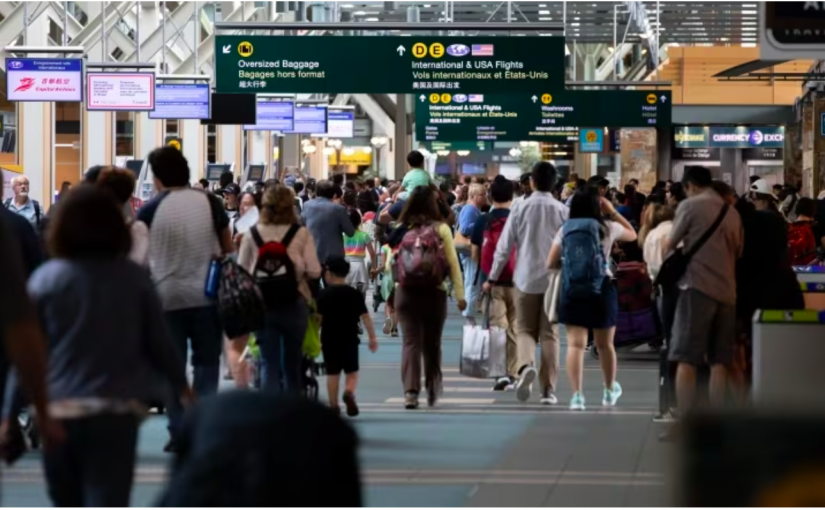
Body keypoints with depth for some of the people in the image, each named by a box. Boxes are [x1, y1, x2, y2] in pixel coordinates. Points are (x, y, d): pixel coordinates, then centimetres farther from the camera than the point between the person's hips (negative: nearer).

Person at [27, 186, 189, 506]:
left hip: (57, 412, 1)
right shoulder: (134, 279, 3)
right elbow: (159, 343, 9)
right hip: (116, 412, -1)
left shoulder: (46, 279, 0)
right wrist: (182, 386, 27)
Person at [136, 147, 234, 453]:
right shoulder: (209, 203, -1)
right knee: (207, 362, 10)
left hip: (167, 297, -1)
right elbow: (228, 249, 4)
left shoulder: (151, 210, -6)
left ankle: (178, 433, 3)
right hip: (207, 295, 1)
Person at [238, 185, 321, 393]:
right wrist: (298, 274, 9)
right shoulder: (301, 234, -6)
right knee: (292, 361, 14)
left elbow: (241, 271, 1)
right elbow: (314, 271, -11)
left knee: (268, 362, 1)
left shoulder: (252, 235, -2)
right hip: (294, 303, 0)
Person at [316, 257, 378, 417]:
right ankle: (349, 392, -20)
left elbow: (318, 318, -6)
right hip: (349, 338, 1)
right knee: (352, 371, 9)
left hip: (329, 339, -1)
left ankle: (334, 405, 6)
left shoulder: (324, 295, -4)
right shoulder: (355, 294, 1)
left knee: (333, 372, 8)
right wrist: (372, 337, 4)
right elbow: (365, 316, 0)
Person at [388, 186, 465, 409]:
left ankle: (410, 391, -14)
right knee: (432, 344, 13)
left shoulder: (401, 229, 1)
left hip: (406, 291, 0)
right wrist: (460, 294, 0)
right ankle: (432, 390, 25)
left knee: (410, 342, -2)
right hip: (434, 292, 0)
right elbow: (452, 263, -3)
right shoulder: (441, 229, -3)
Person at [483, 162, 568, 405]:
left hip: (526, 278, 0)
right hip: (554, 279, 0)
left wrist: (492, 278, 7)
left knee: (525, 329, 10)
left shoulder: (521, 208, -3)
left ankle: (526, 364, -20)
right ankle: (548, 389, 5)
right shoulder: (562, 211, -2)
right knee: (549, 334, 7)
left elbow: (504, 246, -1)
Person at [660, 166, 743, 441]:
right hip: (727, 292, 6)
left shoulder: (690, 206, -3)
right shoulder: (732, 213, 14)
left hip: (698, 287, -5)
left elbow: (669, 246, 3)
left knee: (686, 360, -5)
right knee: (718, 361, 7)